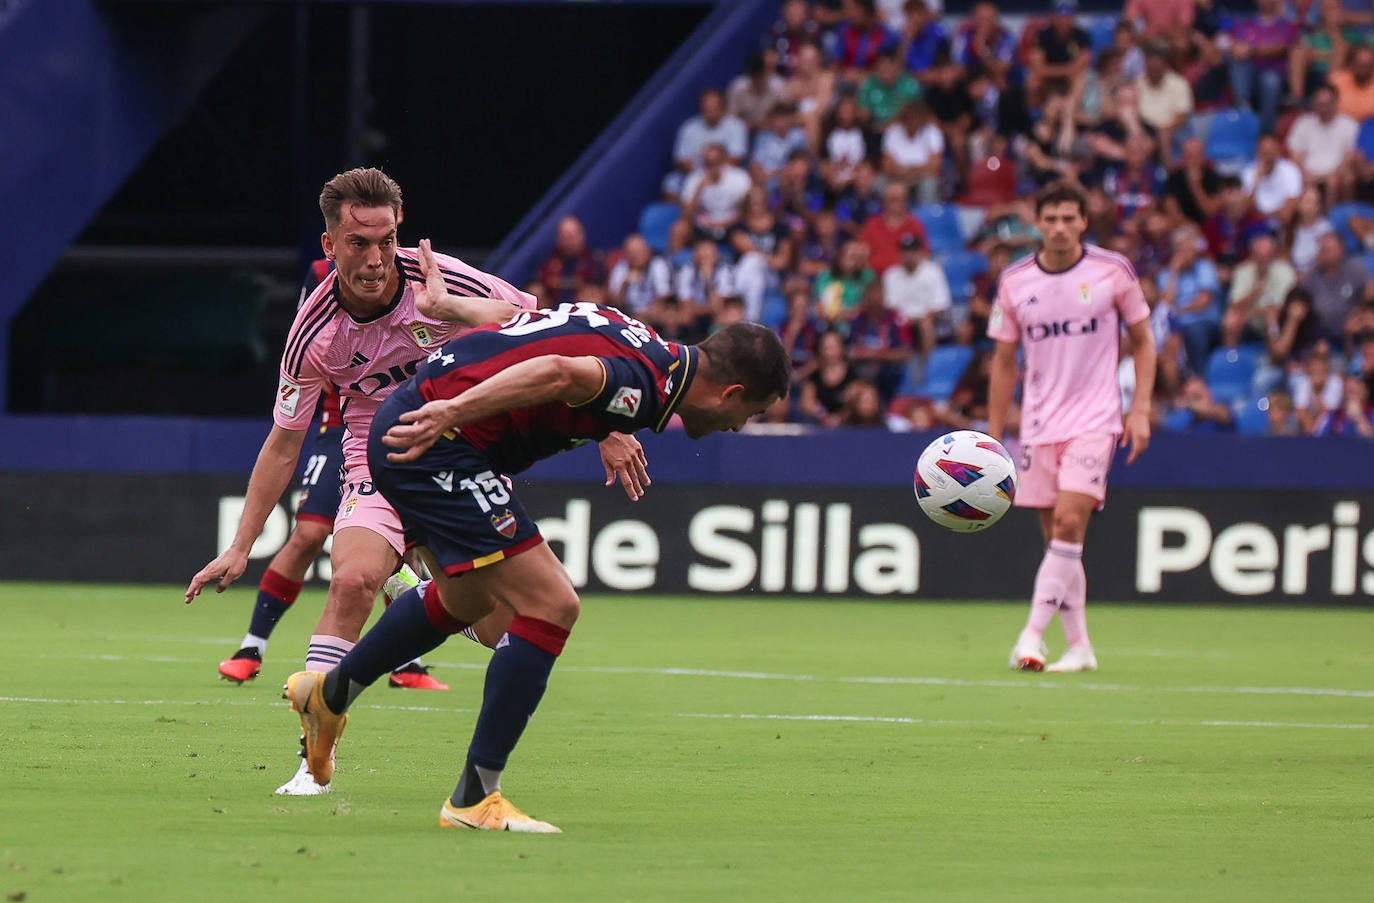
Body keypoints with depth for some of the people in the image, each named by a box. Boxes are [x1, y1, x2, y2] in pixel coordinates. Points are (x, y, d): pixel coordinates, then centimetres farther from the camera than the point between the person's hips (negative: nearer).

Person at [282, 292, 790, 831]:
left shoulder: (639, 341, 14)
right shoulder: (647, 384, -16)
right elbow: (556, 372, -35)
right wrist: (451, 414, -39)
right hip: (438, 446, -10)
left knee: (466, 599, 31)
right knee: (550, 607, -9)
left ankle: (330, 694, 49)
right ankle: (474, 798, -4)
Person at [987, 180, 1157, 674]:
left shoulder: (1113, 271, -2)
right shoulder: (1015, 282, 3)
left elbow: (1142, 341, 8)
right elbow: (1004, 362, 12)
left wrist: (1140, 409, -3)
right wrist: (994, 438, 9)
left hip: (1095, 421, -3)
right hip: (1039, 425, 3)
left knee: (1069, 521, -19)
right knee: (1057, 536, 4)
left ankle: (1032, 634, -19)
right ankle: (1079, 646, 13)